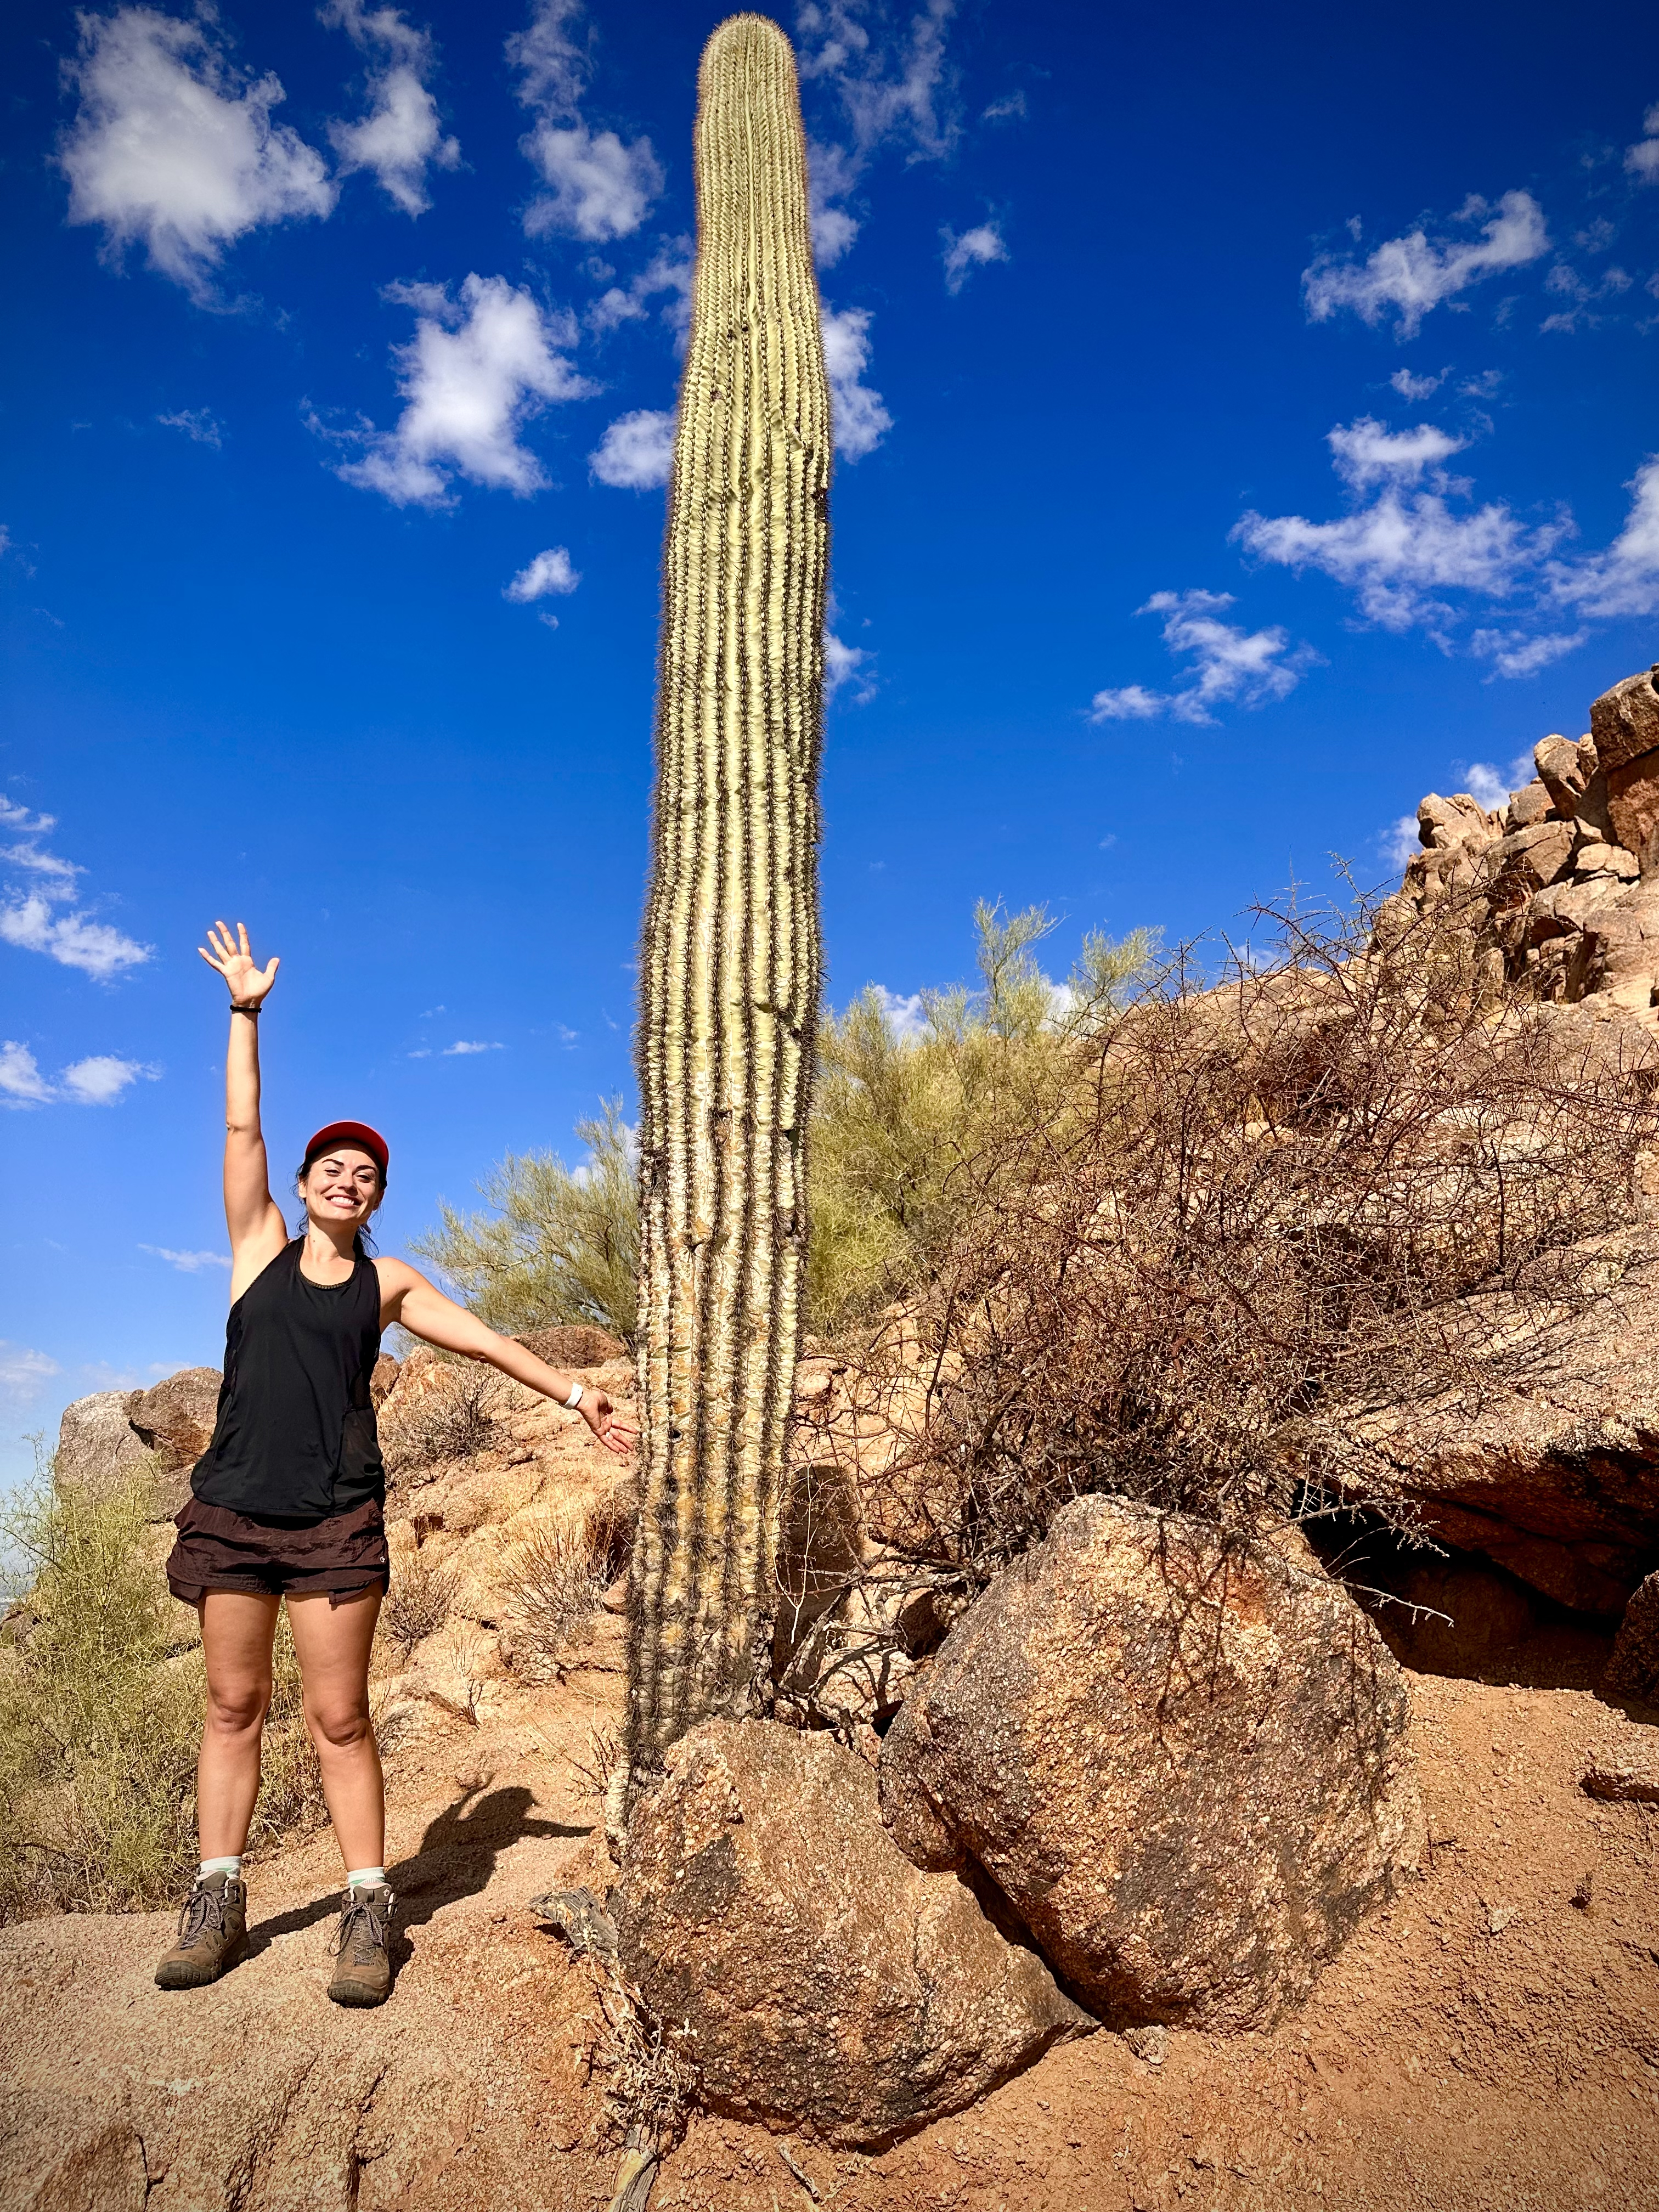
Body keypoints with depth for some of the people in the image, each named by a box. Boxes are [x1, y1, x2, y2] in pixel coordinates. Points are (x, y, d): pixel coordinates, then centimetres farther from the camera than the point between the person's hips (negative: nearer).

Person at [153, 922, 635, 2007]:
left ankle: (369, 1909, 7)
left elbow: (485, 1338, 11)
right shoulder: (261, 1247, 8)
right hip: (233, 1505, 1)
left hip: (337, 1514, -1)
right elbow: (241, 1126, 6)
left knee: (340, 1717, 0)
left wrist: (575, 1393, 8)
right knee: (234, 1704, 8)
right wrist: (247, 1012, 4)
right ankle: (218, 1900, 19)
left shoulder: (387, 1284, 10)